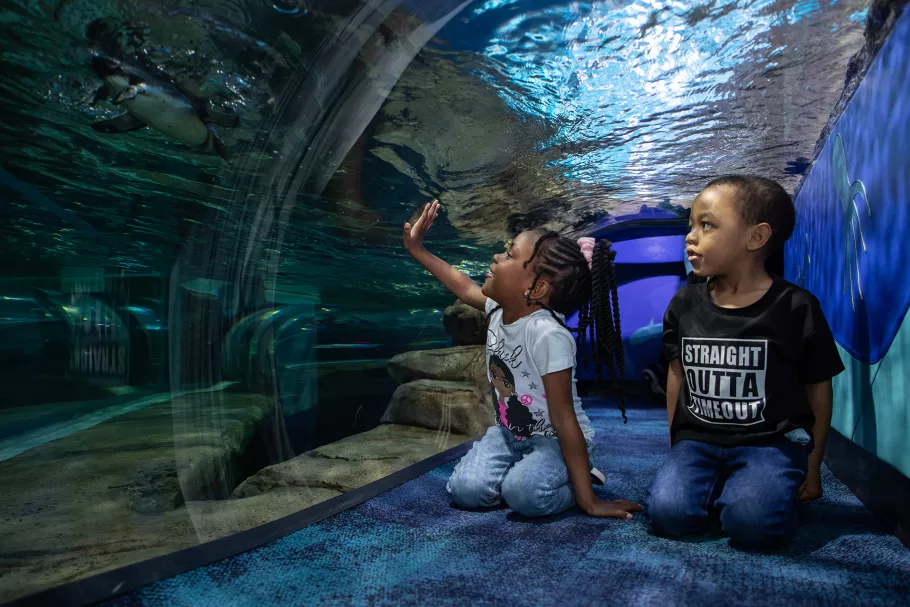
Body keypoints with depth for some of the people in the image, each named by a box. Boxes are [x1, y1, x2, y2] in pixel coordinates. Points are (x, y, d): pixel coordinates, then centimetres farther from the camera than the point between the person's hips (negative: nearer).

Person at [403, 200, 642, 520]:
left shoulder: (548, 335, -32)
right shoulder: (498, 308, -10)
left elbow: (564, 418, -29)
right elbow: (465, 286, 13)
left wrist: (587, 500, -23)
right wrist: (417, 249, 16)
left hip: (557, 440, -6)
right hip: (509, 432, 6)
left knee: (523, 494, -33)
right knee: (465, 490, -16)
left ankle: (575, 479, -1)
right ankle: (523, 468, 11)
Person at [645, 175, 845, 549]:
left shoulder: (796, 308, -6)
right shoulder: (685, 304, 2)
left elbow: (818, 388, 4)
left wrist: (811, 467, 9)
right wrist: (676, 447, 10)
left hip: (772, 441, -2)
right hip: (697, 440, 3)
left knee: (752, 523, -28)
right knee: (667, 513, -22)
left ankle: (781, 489, 6)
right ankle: (719, 487, 9)